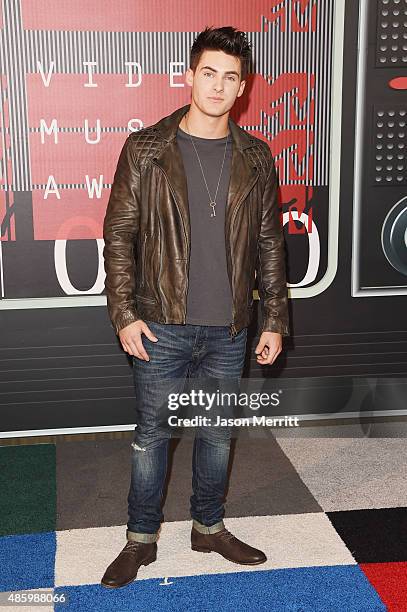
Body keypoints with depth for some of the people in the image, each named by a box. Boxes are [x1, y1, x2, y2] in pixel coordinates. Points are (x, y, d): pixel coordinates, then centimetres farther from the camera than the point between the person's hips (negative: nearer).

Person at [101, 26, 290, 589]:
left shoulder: (256, 158, 4)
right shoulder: (146, 150, -4)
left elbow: (269, 243, 7)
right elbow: (119, 235, -3)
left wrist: (275, 320, 4)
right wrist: (124, 314, -9)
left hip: (229, 331, 3)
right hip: (161, 328, -2)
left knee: (218, 435, 15)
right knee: (151, 435, 9)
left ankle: (209, 527, 36)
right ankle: (142, 538, 28)